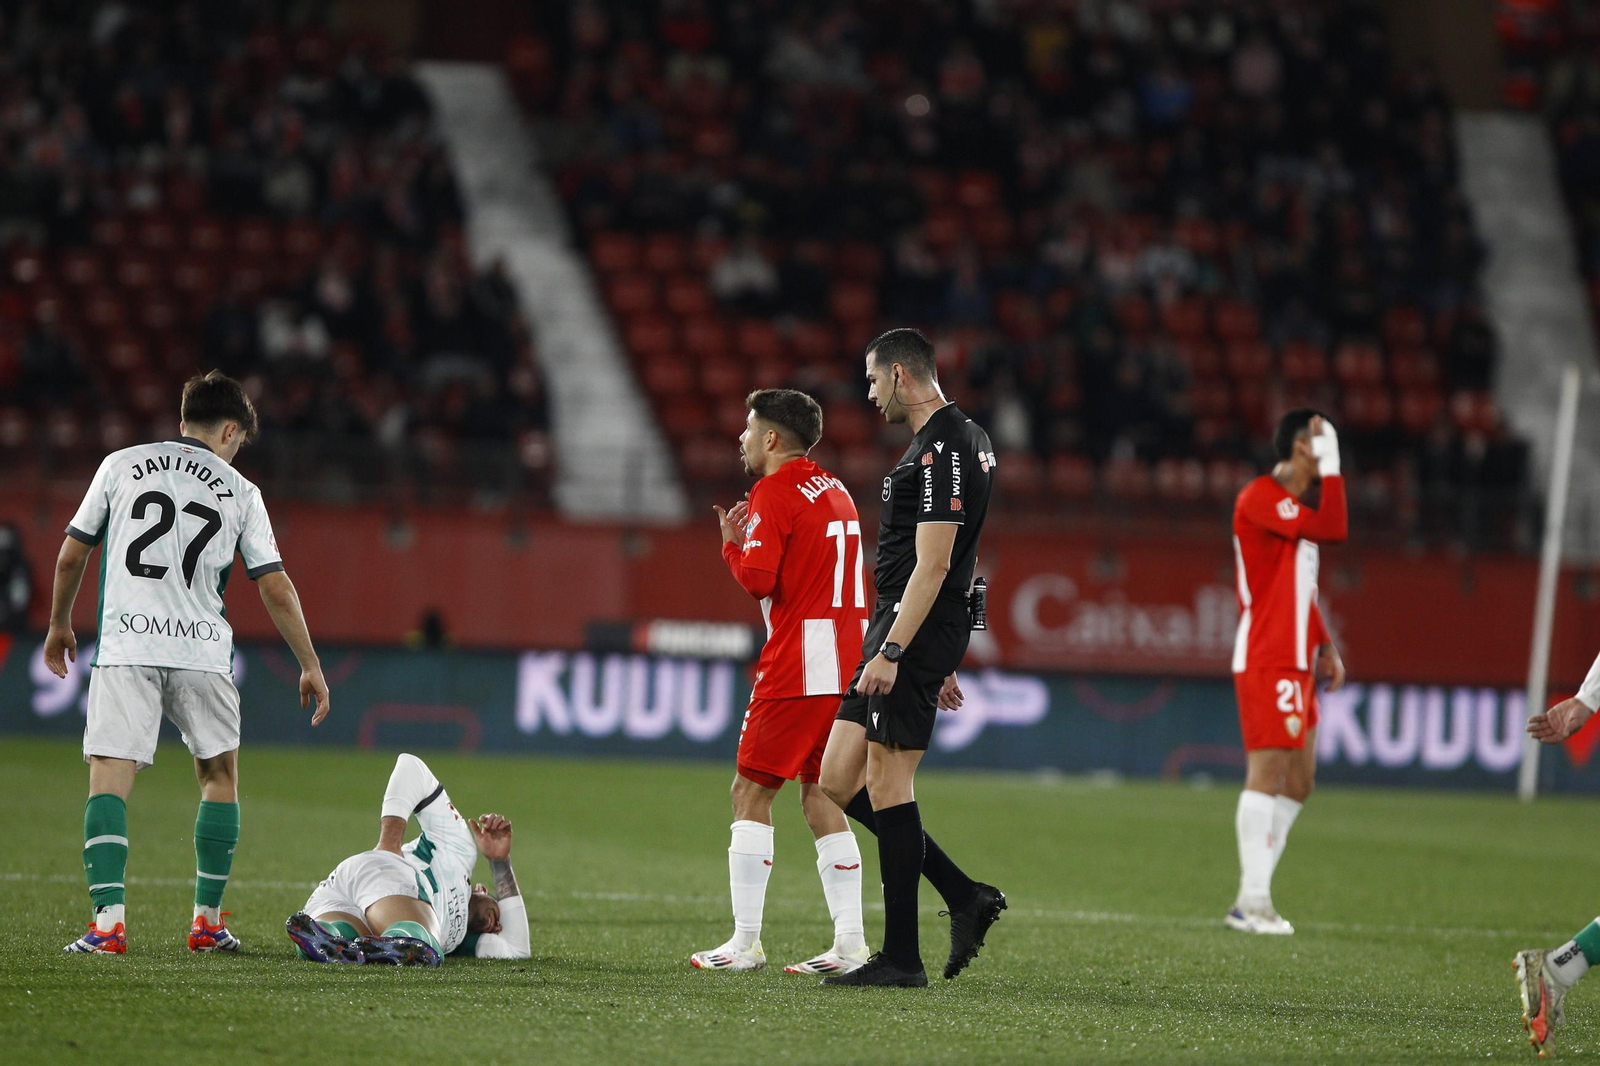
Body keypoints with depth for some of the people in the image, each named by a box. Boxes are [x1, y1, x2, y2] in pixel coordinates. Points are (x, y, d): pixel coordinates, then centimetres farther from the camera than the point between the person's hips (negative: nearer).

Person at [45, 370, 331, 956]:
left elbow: (71, 557, 12)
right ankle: (208, 920, 19)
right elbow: (276, 588, 6)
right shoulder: (239, 491, 8)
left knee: (109, 778, -4)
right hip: (202, 651, 0)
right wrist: (311, 666, 15)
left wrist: (59, 625, 28)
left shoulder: (120, 466, 10)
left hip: (124, 647, 0)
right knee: (219, 775, 18)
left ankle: (108, 921, -18)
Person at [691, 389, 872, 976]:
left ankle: (745, 941, -6)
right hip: (848, 664, 8)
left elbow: (758, 579, -18)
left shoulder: (773, 493, -9)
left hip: (799, 668, -8)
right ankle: (850, 942, 2)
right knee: (821, 796, 10)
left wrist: (731, 544, 1)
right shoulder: (834, 490, 18)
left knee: (751, 792, -2)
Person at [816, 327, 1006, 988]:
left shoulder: (939, 451, -15)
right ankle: (965, 898, 11)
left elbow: (933, 564, -21)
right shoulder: (964, 439, 19)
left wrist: (891, 651, -25)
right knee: (840, 782, 9)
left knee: (886, 786, -7)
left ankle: (901, 959, -4)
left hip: (913, 633, -10)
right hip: (912, 636, 10)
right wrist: (941, 664, 26)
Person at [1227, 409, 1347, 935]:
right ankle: (1253, 900, -14)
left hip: (1294, 664, 10)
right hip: (1266, 662, -10)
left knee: (1297, 782, 9)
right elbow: (1333, 530, -23)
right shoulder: (1260, 498, -12)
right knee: (1269, 771, -13)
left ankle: (1254, 897, 11)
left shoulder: (1294, 506, 20)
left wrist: (1324, 647, 20)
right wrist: (1332, 462, -18)